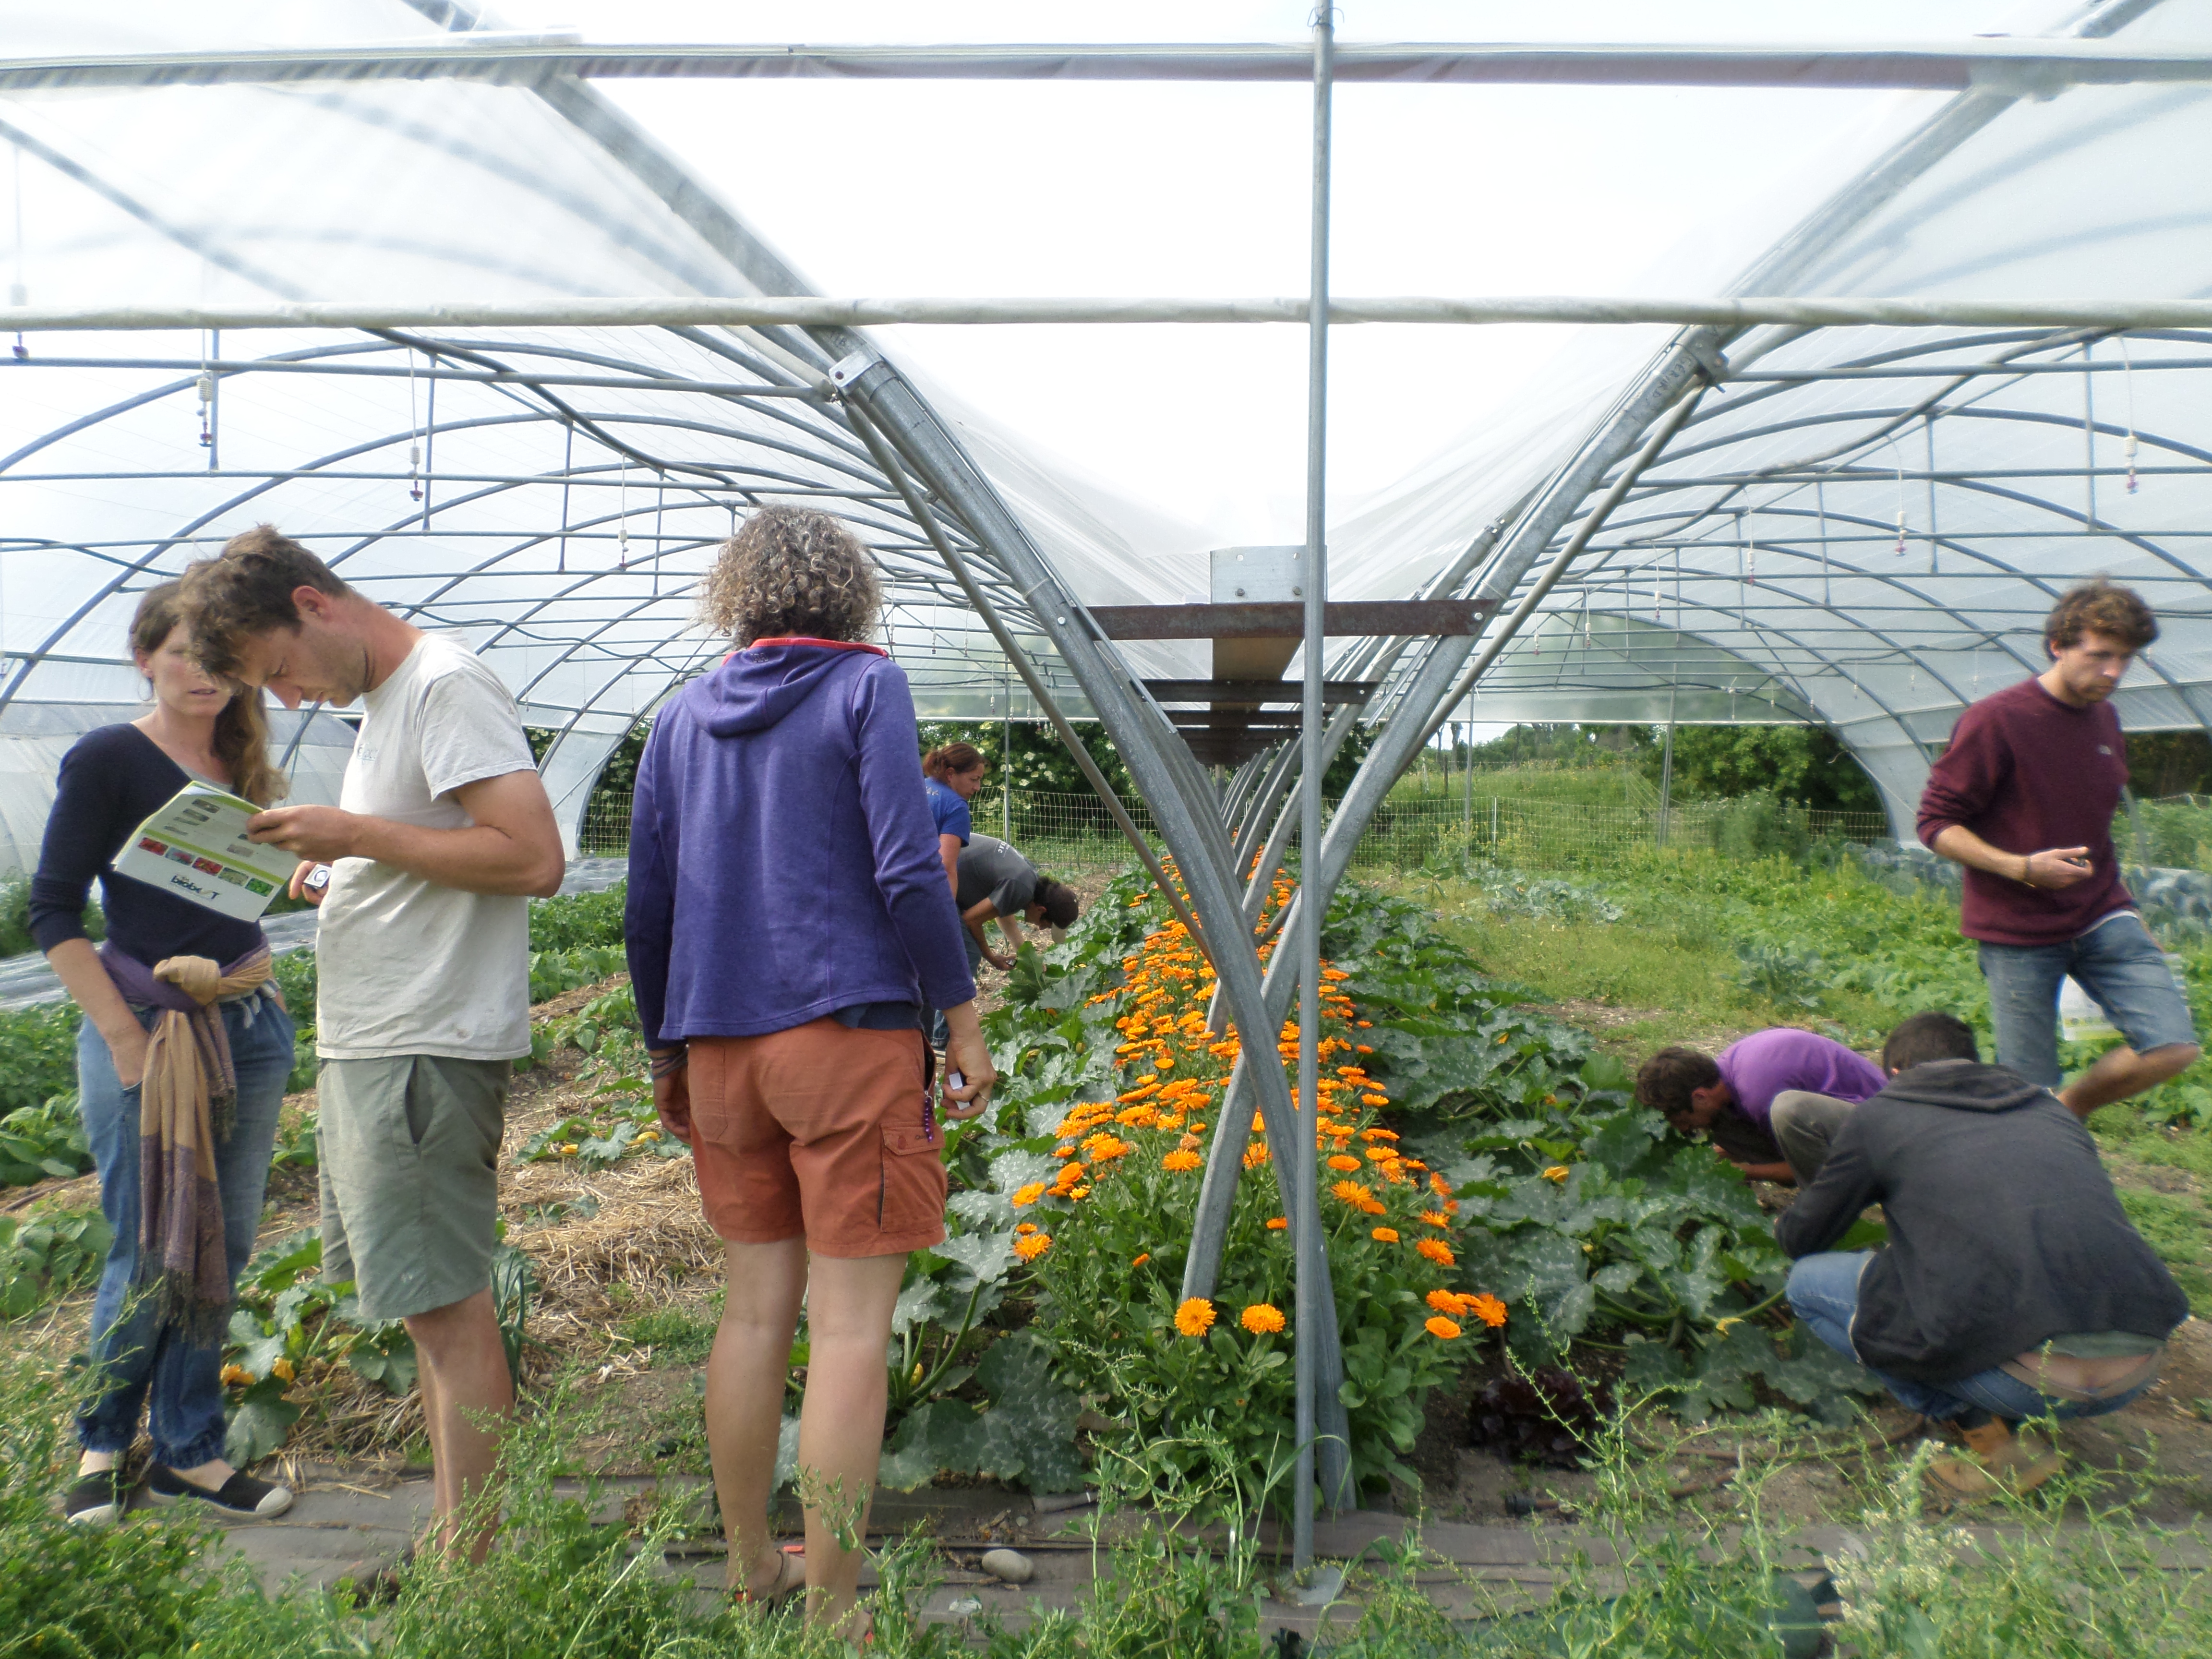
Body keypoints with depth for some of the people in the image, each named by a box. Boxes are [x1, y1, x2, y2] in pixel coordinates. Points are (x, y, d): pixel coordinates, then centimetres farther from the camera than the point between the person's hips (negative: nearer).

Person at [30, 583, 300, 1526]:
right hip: (146, 1027, -5)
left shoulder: (238, 765, 12)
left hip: (251, 1028, 5)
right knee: (150, 1256, 2)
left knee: (222, 1248, 8)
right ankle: (102, 1445, 25)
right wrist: (127, 1043, -12)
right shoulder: (108, 760, -5)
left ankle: (189, 1455, 21)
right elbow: (54, 913, -7)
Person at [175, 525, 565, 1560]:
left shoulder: (447, 686, -13)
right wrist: (340, 861, 7)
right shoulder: (384, 699, 18)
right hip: (373, 1044, 10)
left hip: (426, 1049, -10)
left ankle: (476, 1567, 7)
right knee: (430, 1302, 15)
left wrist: (356, 834, -16)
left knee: (445, 1306, -4)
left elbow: (534, 858, -23)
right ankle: (454, 1544, 26)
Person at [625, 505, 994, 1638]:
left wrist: (666, 1049, 21)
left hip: (721, 1048, 6)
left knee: (756, 1307, 15)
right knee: (850, 1323, 1)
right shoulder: (865, 688, -2)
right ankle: (831, 1611, 9)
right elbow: (907, 871, -12)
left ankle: (750, 1573, 28)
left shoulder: (681, 718, 13)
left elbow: (647, 908, 13)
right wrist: (962, 1017, -4)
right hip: (848, 1035, -5)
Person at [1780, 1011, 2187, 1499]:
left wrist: (1785, 1226, 46)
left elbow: (1800, 1239, 20)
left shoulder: (1878, 1116, 11)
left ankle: (1990, 1439, 4)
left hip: (2025, 1375, -6)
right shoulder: (2049, 1108, 24)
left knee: (1808, 1282, 12)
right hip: (2140, 1371, 6)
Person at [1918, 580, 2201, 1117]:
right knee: (2029, 1092, -1)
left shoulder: (2105, 719, 11)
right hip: (2019, 935, -6)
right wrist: (2022, 867, -24)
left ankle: (2067, 1113, 16)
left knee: (2174, 1047, -8)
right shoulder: (1996, 720, -13)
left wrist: (2128, 917, 22)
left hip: (2101, 920, 6)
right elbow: (1936, 823, -12)